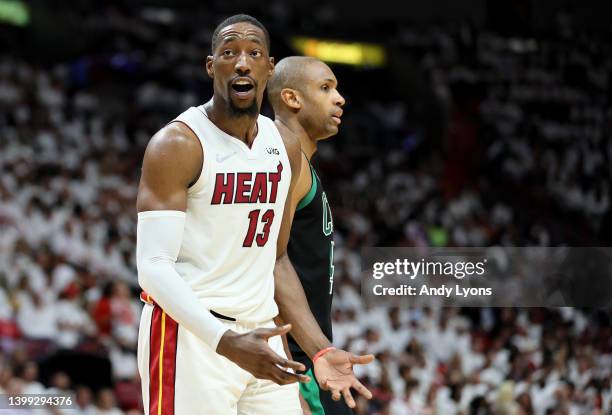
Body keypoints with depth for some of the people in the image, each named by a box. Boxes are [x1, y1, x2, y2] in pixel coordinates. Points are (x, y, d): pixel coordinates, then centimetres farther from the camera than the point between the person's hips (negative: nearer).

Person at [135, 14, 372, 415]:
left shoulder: (285, 148, 10)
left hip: (261, 334, 6)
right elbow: (154, 265, -17)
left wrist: (320, 350, 8)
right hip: (189, 333, -6)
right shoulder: (178, 144, -11)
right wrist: (225, 342, -29)